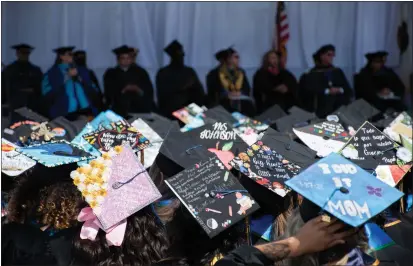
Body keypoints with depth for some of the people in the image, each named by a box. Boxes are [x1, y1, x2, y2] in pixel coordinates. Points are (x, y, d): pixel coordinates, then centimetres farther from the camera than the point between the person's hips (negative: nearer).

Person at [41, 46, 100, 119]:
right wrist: (66, 78, -7)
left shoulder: (82, 70, 18)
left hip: (85, 110, 3)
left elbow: (93, 91, 13)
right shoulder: (52, 73, 7)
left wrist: (80, 79, -2)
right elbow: (47, 93, -7)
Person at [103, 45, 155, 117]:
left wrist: (139, 90, -13)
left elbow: (149, 92, 6)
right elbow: (109, 94, 1)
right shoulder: (110, 74, 9)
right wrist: (122, 91, -14)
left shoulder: (140, 72, 10)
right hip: (120, 110, 0)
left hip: (141, 109, 1)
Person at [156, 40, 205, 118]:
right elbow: (162, 93, -9)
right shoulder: (163, 73, 3)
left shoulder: (189, 71, 13)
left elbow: (200, 92, 5)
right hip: (170, 113, -3)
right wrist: (180, 88, -16)